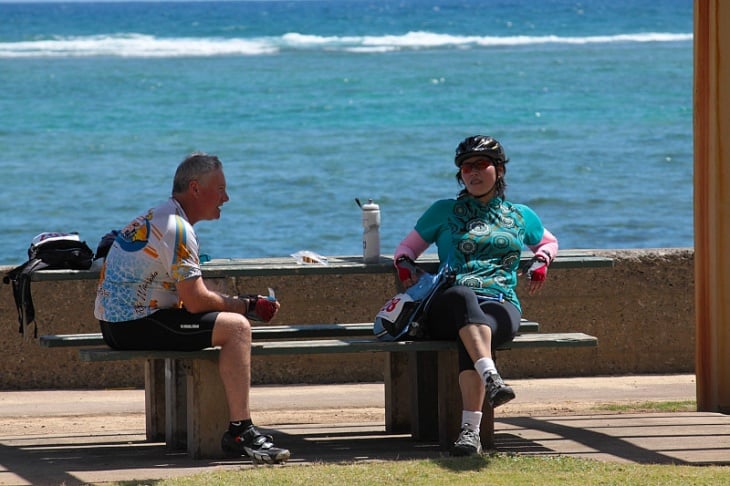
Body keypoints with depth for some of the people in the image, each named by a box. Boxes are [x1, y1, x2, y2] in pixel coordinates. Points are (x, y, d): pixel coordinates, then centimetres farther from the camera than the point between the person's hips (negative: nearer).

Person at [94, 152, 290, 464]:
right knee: (237, 327, -17)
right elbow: (196, 301, -20)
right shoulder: (177, 228, -15)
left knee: (227, 319, 25)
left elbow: (189, 296, 20)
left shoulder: (156, 219, 18)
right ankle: (240, 432, -21)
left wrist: (241, 302, 8)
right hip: (135, 326, -11)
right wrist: (247, 306, -5)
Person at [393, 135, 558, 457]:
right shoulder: (444, 212, 24)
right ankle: (491, 379, -63)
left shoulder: (520, 216, 27)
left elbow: (549, 242, 43)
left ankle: (470, 430, -51)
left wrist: (541, 261, 19)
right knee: (462, 294, -42)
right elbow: (406, 248, 28)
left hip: (501, 304, 0)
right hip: (449, 307, 0)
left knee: (471, 338, -39)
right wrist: (405, 267, 4)